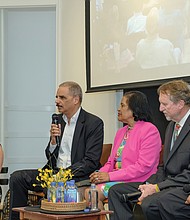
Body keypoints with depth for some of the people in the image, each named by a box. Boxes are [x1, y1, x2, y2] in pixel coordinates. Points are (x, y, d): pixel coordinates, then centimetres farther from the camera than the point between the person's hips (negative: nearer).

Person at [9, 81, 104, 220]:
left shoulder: (94, 123, -6)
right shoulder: (58, 120, 14)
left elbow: (91, 162, -13)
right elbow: (50, 157, 15)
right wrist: (53, 140, -5)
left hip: (78, 177, -7)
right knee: (17, 178, -8)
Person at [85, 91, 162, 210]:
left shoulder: (149, 130, -5)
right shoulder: (121, 132, 22)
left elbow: (143, 166, -15)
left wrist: (110, 176, -16)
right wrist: (100, 174, -2)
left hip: (135, 182, -7)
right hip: (117, 180, 7)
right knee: (88, 191, -19)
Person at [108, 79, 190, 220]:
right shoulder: (172, 125, 16)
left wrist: (157, 187, -19)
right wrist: (151, 183, 0)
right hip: (168, 181, 10)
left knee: (150, 203, -34)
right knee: (116, 191, 3)